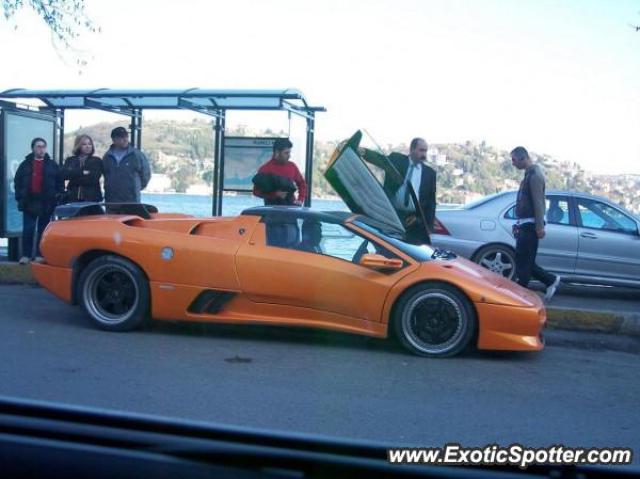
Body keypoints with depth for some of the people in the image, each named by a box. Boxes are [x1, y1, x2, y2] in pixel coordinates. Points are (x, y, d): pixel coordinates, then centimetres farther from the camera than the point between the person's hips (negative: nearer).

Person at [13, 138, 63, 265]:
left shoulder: (52, 165, 7)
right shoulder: (26, 164, 9)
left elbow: (60, 183, 6)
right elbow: (17, 181, 10)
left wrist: (56, 197, -3)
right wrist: (20, 197, 0)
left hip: (46, 203, 0)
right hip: (29, 203, 0)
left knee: (43, 230, 4)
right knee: (28, 230, -1)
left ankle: (40, 255, 9)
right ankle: (26, 255, 4)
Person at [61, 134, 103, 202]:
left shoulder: (97, 161, 9)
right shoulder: (70, 160, 16)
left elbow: (93, 179, -6)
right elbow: (64, 174, -1)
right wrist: (82, 172, -7)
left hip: (91, 198, -2)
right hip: (73, 198, 2)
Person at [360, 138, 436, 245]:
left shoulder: (429, 172, 9)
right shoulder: (396, 160, 6)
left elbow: (431, 201, 9)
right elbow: (380, 159, -12)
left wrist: (429, 225, 2)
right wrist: (364, 152, -34)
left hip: (415, 221, 1)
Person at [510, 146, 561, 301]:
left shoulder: (535, 175, -13)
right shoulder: (529, 174, 17)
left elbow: (538, 202, -18)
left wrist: (540, 226, -22)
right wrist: (519, 224, 24)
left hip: (530, 225, -10)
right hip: (525, 225, 10)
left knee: (523, 262, -5)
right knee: (525, 262, 11)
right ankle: (551, 280, 20)